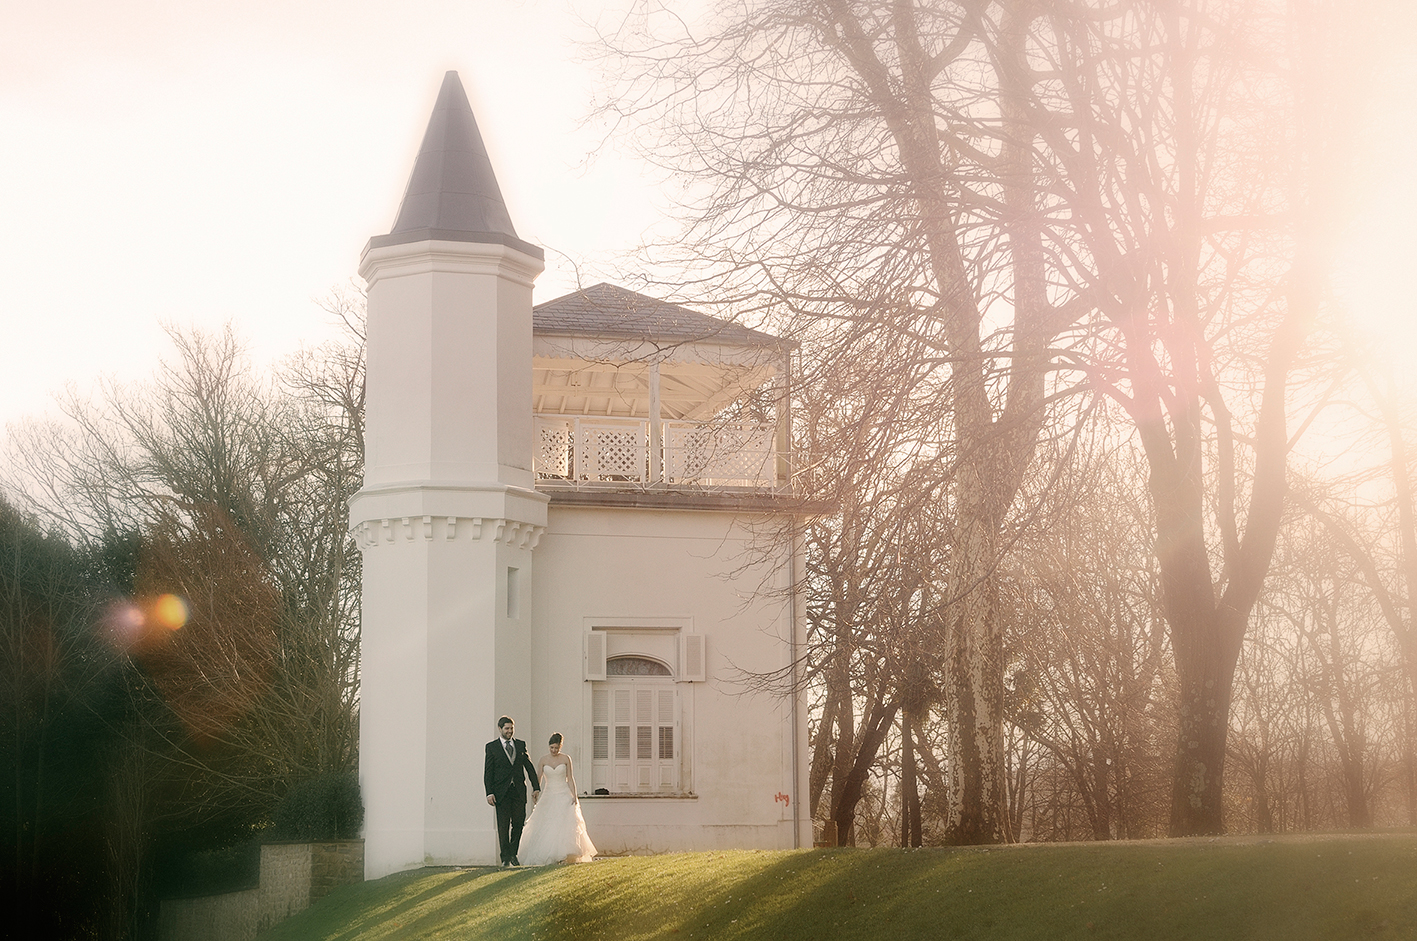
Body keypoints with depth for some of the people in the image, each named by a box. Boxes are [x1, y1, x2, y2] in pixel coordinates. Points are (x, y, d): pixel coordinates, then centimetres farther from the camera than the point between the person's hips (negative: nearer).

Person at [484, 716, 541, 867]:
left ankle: (513, 854, 19)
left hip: (519, 791, 3)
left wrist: (536, 787, 4)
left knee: (519, 823, 3)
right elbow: (488, 772, -1)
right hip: (501, 792, -3)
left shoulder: (520, 744, 10)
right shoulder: (492, 746, 1)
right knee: (503, 825, -2)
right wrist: (489, 793, -10)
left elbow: (529, 767, 12)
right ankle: (506, 857, 5)